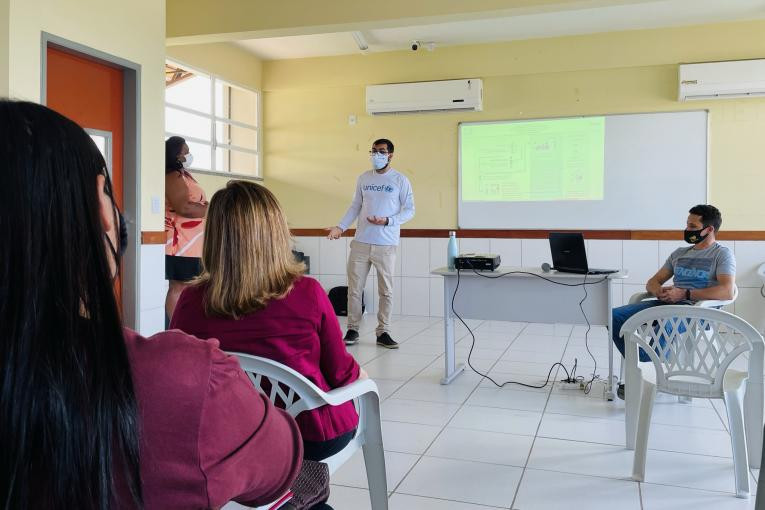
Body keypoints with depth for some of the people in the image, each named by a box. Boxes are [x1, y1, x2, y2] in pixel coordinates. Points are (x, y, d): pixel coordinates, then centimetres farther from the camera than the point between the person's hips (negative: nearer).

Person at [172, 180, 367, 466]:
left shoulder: (191, 302, -19)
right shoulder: (308, 294, -25)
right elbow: (339, 373, -12)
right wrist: (359, 373, 11)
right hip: (314, 439, -3)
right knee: (359, 380, 30)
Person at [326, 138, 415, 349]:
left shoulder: (400, 181, 0)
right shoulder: (363, 178, 10)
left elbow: (409, 210, -1)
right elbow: (355, 207, 14)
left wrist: (387, 221, -15)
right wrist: (341, 227, 2)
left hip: (386, 245, -3)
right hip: (361, 242, 3)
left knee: (386, 291, 4)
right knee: (354, 288, 3)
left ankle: (383, 332, 14)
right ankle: (353, 330, 15)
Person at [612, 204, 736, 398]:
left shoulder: (722, 254, 6)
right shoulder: (679, 253, 25)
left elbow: (727, 291, -11)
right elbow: (652, 282, 24)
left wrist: (685, 294, -17)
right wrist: (659, 291, -2)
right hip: (666, 303, 7)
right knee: (615, 316, -16)